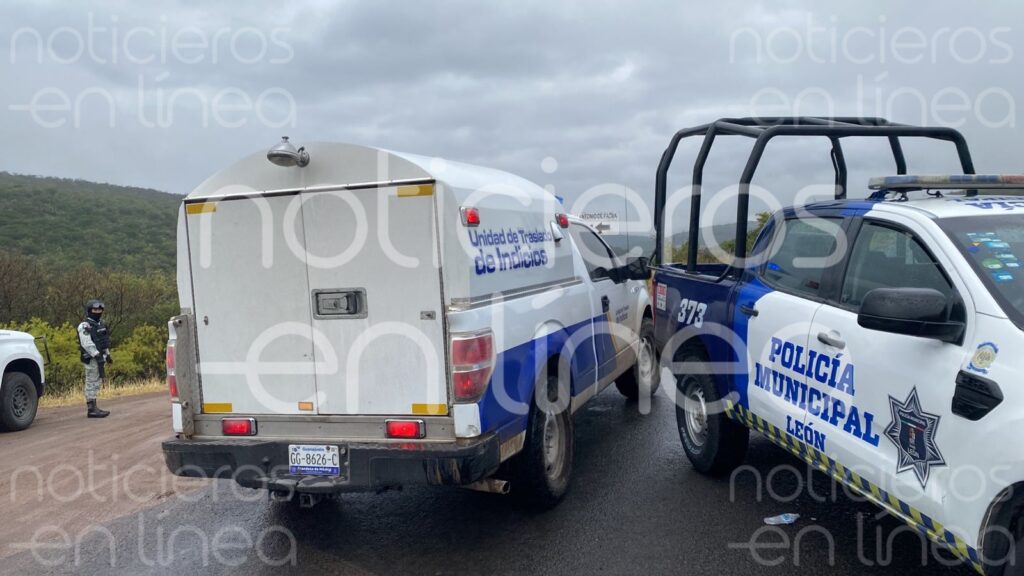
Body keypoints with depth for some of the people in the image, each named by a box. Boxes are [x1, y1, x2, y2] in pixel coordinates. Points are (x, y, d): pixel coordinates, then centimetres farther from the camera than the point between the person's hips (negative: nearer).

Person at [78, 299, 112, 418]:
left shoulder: (101, 324, 16)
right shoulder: (85, 326, -11)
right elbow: (87, 344, -21)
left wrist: (107, 355, 20)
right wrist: (97, 356, -25)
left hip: (100, 358, 9)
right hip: (92, 359, -9)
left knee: (97, 383, 12)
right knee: (91, 384, -6)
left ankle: (94, 407, 19)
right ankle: (91, 410, -5)